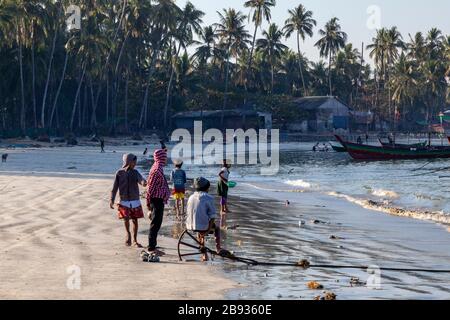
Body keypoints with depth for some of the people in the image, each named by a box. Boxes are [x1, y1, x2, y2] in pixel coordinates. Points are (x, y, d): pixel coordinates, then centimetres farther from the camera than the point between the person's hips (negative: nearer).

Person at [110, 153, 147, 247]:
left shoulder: (135, 172, 2)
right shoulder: (119, 173, -2)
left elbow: (141, 179, -17)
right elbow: (115, 187, 3)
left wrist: (144, 182, -41)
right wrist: (112, 200, -1)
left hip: (135, 201, 2)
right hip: (124, 201, -2)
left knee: (135, 220, 6)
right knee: (126, 218, -17)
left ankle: (135, 240, 20)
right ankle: (128, 234, 12)